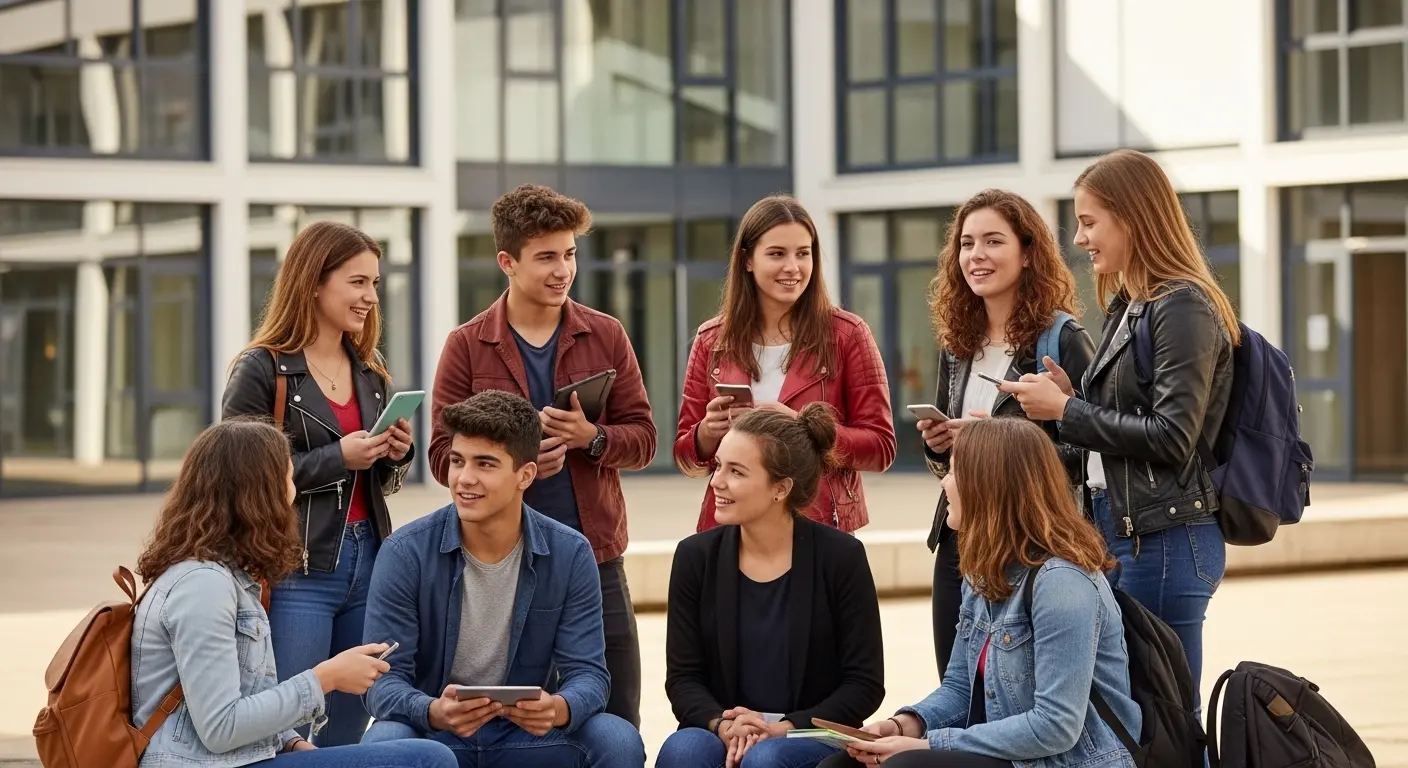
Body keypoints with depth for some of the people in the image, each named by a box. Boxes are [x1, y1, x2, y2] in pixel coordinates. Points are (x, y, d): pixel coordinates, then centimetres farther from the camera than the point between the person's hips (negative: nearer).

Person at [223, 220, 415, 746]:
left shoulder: (370, 371, 14)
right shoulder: (262, 369, -6)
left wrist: (395, 456, -1)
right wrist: (337, 458, -17)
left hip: (368, 563, 7)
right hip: (296, 570, -6)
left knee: (348, 732, 9)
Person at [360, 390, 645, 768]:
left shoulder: (570, 555, -6)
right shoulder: (406, 553, -12)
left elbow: (587, 671, -9)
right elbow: (384, 679, -14)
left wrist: (560, 708, -34)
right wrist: (433, 712, -38)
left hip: (529, 732, 2)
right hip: (433, 733, -2)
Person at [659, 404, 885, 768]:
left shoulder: (840, 557, -7)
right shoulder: (696, 556, 1)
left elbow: (865, 684, -6)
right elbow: (683, 677, 1)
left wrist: (784, 728, -20)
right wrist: (722, 725, -20)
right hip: (724, 738, 2)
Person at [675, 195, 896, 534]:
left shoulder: (846, 334, 0)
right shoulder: (711, 341, 6)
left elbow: (880, 447, -3)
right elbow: (687, 459, 11)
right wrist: (708, 433, -12)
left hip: (822, 527, -2)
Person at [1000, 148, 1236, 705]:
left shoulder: (1182, 307, -11)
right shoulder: (1128, 307, 16)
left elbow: (1171, 436, -19)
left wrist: (1067, 410, -12)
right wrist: (1071, 394, 3)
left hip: (1165, 538, -9)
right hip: (1121, 530, 9)